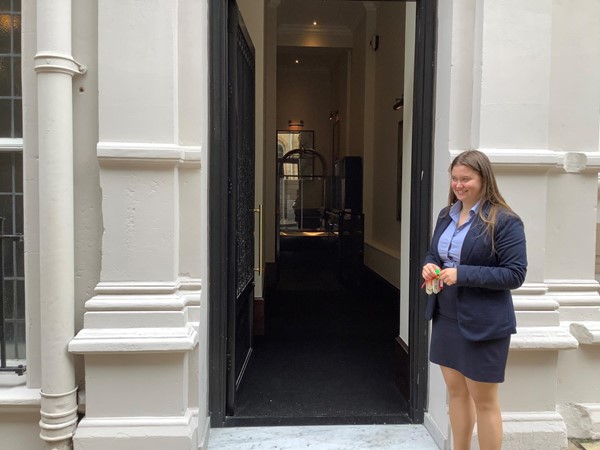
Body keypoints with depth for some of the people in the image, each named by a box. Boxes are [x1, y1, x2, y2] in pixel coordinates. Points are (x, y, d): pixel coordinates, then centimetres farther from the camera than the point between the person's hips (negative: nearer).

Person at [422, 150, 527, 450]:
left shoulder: (504, 221, -14)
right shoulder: (446, 215, 7)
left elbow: (515, 274, -16)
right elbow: (433, 254, 17)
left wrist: (462, 274, -25)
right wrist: (429, 266, -7)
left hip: (483, 323, -7)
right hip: (446, 317, 7)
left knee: (483, 400, 7)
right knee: (455, 391, 19)